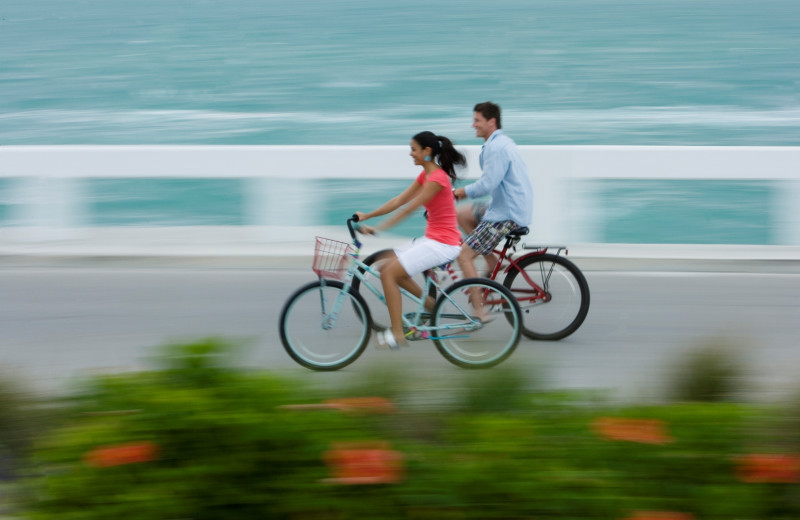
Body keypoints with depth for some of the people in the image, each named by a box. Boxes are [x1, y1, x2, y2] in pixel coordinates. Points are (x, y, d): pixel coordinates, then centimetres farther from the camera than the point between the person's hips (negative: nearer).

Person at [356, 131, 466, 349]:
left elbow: (407, 209, -21)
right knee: (388, 264, 9)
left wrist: (376, 229, -22)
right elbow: (398, 201, 12)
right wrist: (367, 215, 5)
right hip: (432, 239, 10)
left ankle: (397, 334, -12)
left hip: (442, 243, -10)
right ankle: (430, 304, 15)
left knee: (389, 272, -14)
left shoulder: (437, 178, -18)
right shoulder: (425, 175, 13)